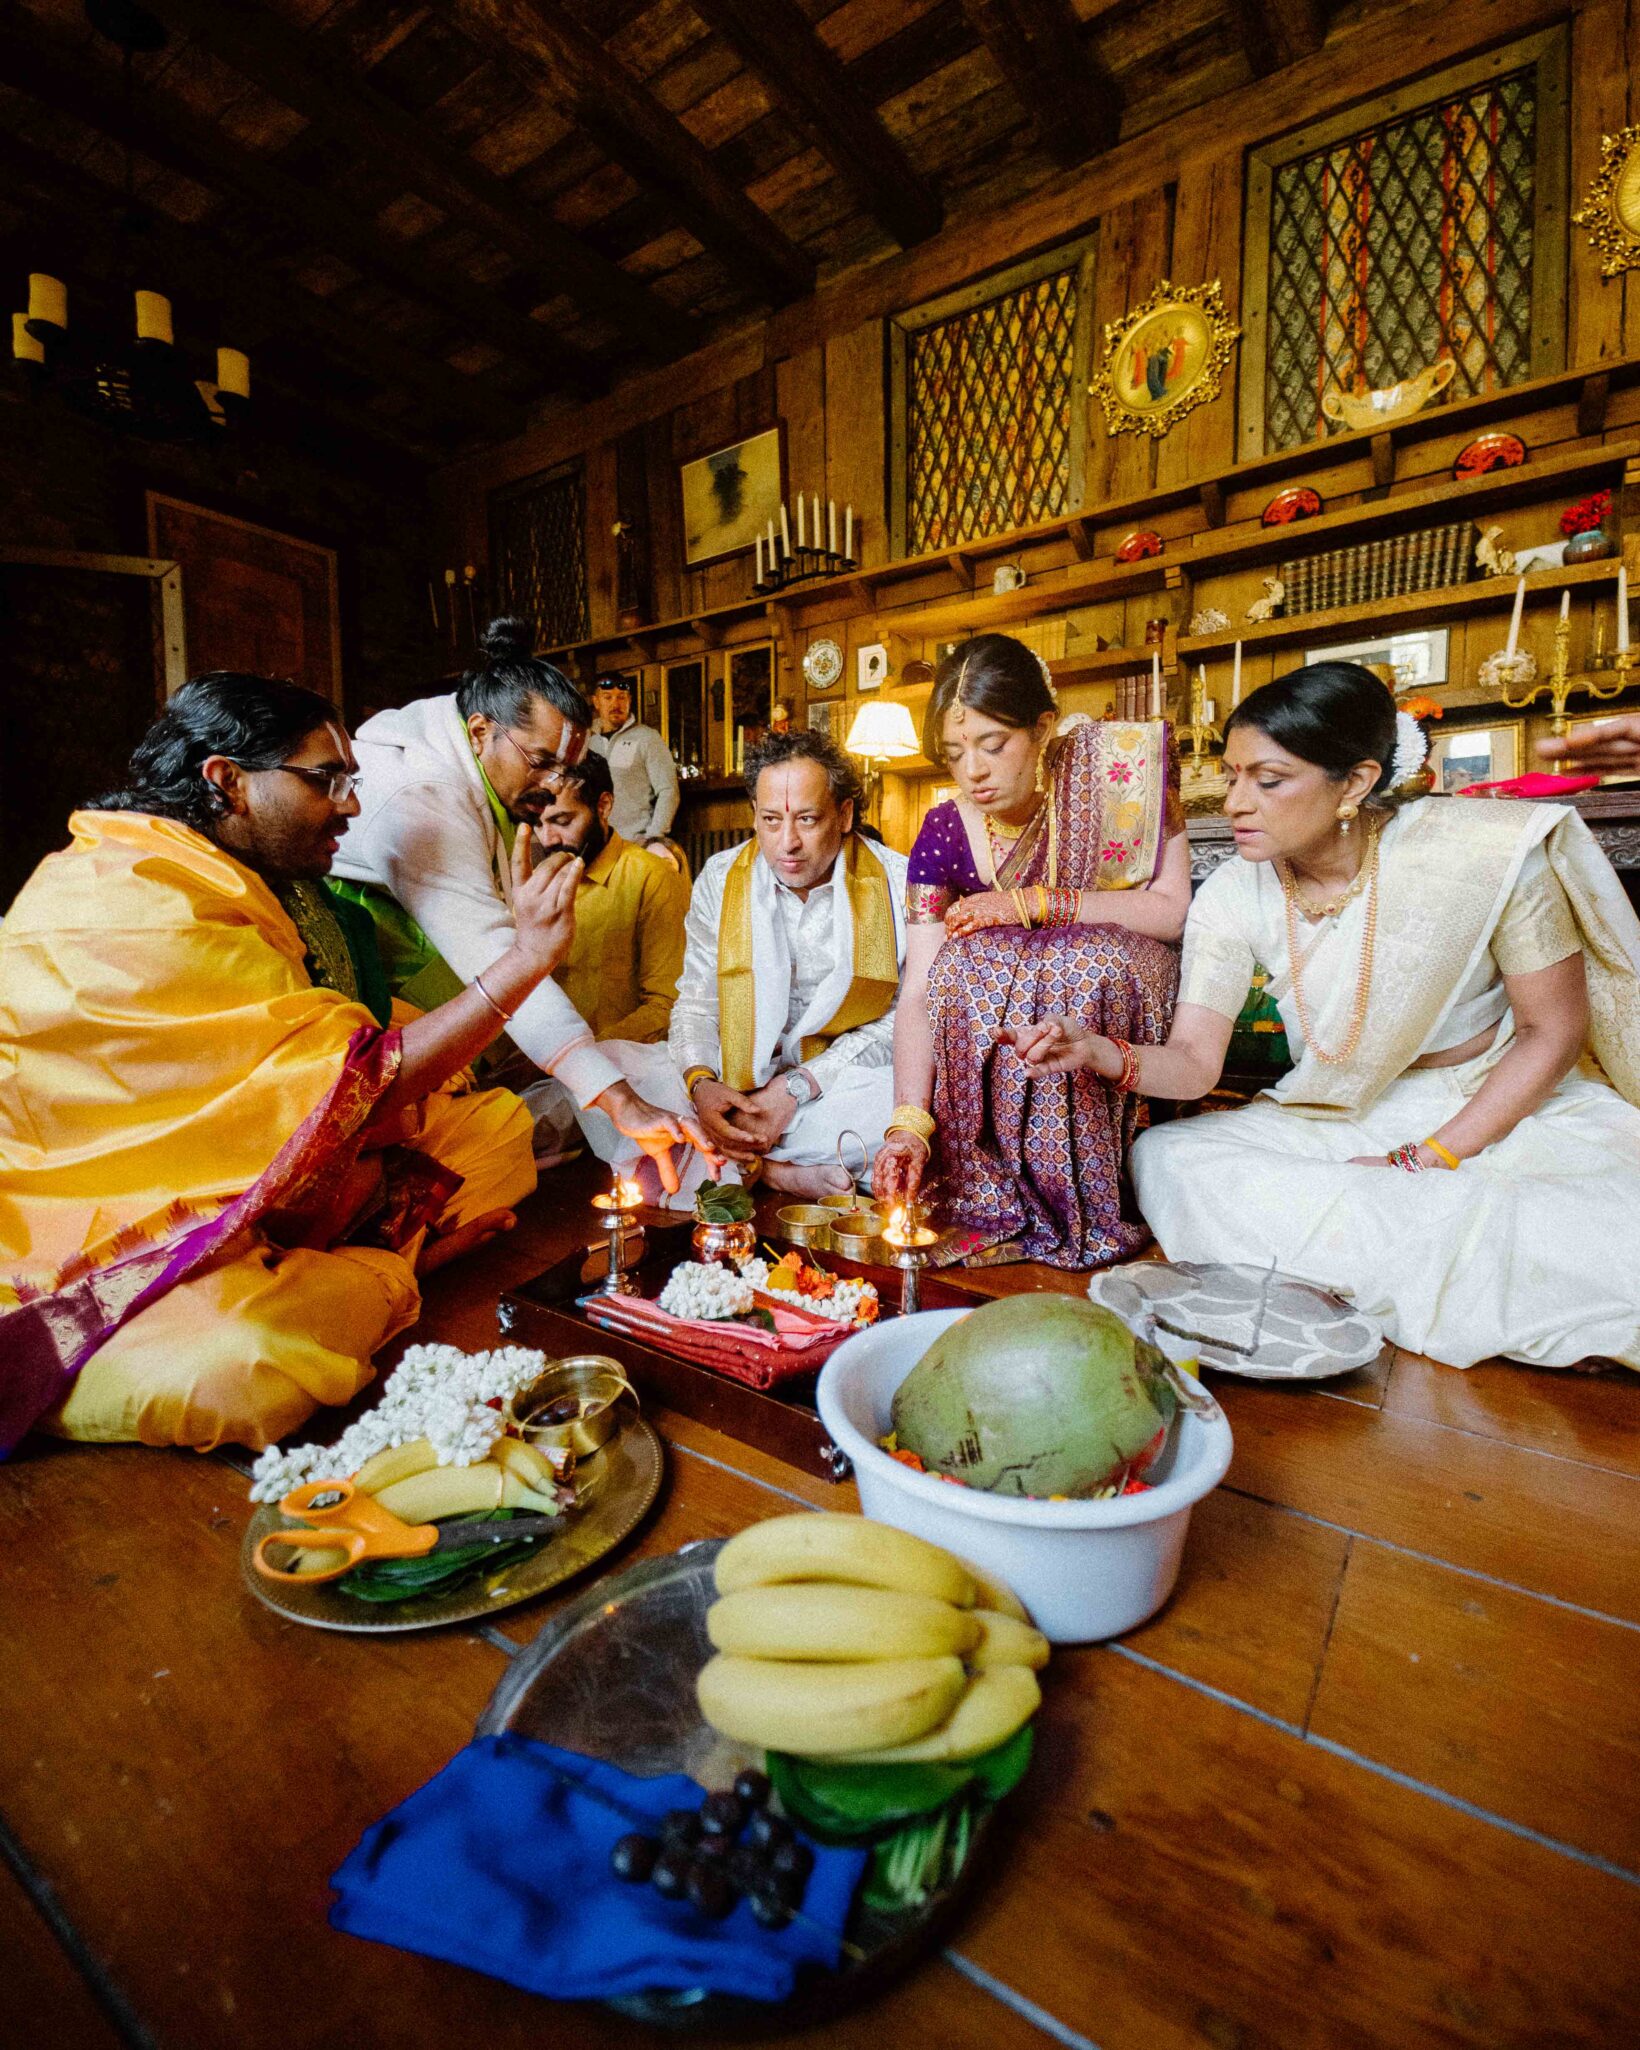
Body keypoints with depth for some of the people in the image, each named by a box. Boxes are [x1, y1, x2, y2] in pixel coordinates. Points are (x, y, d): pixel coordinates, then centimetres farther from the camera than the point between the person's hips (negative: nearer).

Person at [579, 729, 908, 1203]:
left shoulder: (899, 883, -6)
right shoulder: (720, 879, 2)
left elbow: (908, 1017, -7)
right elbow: (696, 1003, 4)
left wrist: (798, 1087, -17)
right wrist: (701, 1082, -19)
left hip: (843, 1079, -2)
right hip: (734, 1077, 3)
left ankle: (734, 1165, -21)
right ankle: (776, 1170, -23)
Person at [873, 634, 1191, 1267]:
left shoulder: (1121, 765, -14)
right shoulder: (944, 833, -11)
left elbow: (1172, 910, -14)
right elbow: (919, 993, -17)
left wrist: (1035, 902, -22)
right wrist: (909, 1121, -30)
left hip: (1123, 990, -2)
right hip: (992, 1018, 2)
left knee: (1086, 965, -34)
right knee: (965, 966, -29)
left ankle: (1079, 1215, -18)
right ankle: (992, 1207, -14)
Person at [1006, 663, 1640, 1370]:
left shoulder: (1487, 851, -18)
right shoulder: (1232, 898, -11)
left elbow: (1554, 1030, -9)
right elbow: (1194, 1063, -14)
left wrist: (1426, 1161, -17)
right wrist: (1101, 1054, -36)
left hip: (1507, 1103, -4)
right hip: (1344, 1118, 4)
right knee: (1164, 1158, -22)